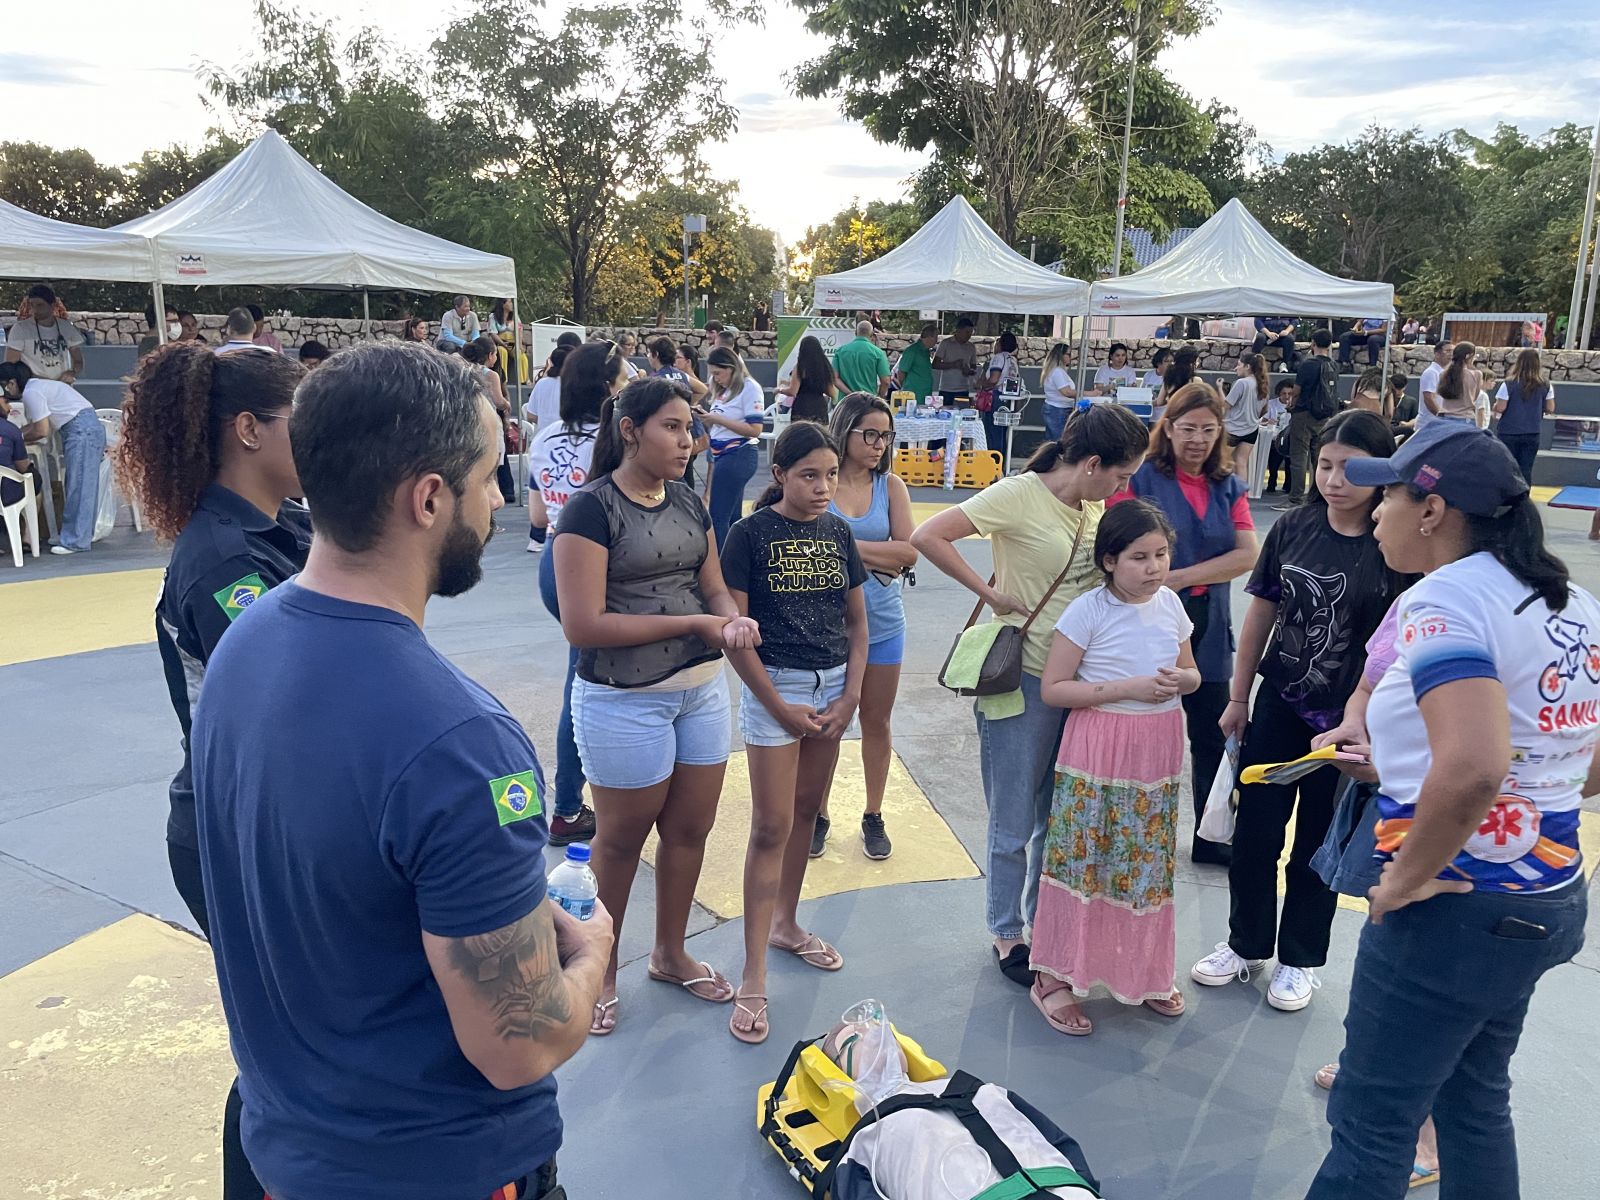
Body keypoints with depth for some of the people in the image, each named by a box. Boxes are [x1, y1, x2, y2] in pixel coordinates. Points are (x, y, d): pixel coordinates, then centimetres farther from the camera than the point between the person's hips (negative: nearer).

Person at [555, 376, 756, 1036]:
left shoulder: (688, 501, 6)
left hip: (702, 687, 6)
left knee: (690, 828, 16)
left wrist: (734, 618, -14)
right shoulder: (591, 508, -15)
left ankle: (670, 953, 39)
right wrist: (694, 622, -20)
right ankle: (602, 965, 35)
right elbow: (583, 625, -21)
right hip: (625, 700, -6)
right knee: (623, 836, 11)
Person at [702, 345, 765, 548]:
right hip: (721, 455, 8)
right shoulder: (723, 390, 13)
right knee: (732, 517, 12)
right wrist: (707, 417, -2)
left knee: (718, 517, -9)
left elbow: (755, 430, -16)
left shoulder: (750, 388, -10)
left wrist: (718, 419, -17)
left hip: (738, 456, -8)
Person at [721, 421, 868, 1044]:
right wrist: (780, 708, -12)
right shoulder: (750, 534, -9)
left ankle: (786, 923, 34)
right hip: (773, 686, -5)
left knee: (806, 812, 15)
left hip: (834, 684, 5)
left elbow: (856, 620, 10)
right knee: (771, 827, -4)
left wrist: (850, 695, -2)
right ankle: (753, 978, 2)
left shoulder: (838, 533, 6)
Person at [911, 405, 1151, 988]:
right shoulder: (1018, 495, -15)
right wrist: (991, 594, -18)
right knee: (1014, 824, 7)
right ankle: (1006, 935, 26)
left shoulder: (1093, 506, 6)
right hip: (1024, 678, -7)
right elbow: (927, 537, -21)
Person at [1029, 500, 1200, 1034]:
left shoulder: (1170, 604, 4)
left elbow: (1191, 673, 17)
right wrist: (1126, 688, -20)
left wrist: (1181, 679, -8)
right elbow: (1052, 688, -14)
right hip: (1097, 753, -5)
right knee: (1081, 861, -1)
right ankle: (1054, 977, 12)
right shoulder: (1088, 611, -13)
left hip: (1158, 752, 5)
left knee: (1149, 865, 14)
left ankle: (1145, 971, 32)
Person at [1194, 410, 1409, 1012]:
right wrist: (1238, 697, 8)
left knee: (1317, 846, 13)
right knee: (1254, 834, 10)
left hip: (1347, 721, -3)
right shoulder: (1294, 528, -5)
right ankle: (1246, 945, 31)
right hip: (1277, 707, 3)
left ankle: (1299, 958, 33)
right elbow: (1261, 613, 4)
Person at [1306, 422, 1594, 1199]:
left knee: (1370, 1123, 5)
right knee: (1474, 1099, 25)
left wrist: (1406, 878, -22)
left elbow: (1472, 767, -35)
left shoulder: (1446, 600, -21)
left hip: (1456, 905, -9)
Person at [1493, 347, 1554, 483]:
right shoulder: (1546, 385, 0)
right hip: (1532, 434, 2)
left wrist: (1494, 407, 10)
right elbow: (1550, 409, 3)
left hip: (1508, 432, -2)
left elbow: (1500, 408, -11)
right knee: (1526, 469, 5)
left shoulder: (1509, 384, -10)